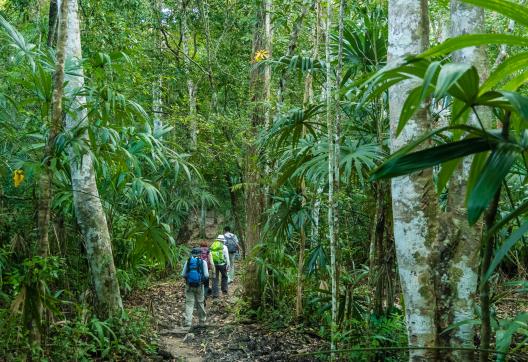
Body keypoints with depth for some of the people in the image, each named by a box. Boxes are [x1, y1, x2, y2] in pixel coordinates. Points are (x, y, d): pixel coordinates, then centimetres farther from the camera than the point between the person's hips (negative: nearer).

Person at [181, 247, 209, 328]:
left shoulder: (188, 261, 1)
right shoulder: (203, 262, -3)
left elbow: (183, 274, 0)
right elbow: (206, 275, -7)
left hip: (189, 285, 1)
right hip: (199, 285, 0)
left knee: (189, 303, 2)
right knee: (200, 303, 12)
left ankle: (187, 322, -11)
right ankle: (201, 322, 23)